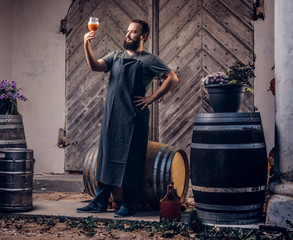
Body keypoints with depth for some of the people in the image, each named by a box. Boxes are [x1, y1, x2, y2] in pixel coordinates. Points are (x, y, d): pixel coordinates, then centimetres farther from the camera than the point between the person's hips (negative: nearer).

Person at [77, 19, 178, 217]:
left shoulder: (149, 60, 1)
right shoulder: (115, 56, 15)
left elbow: (173, 78, -5)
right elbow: (95, 66, 0)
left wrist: (151, 99, -8)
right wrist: (87, 46, -15)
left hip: (134, 119, -5)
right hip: (111, 117, 6)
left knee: (130, 161, 0)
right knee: (106, 158, 10)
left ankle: (129, 205, 11)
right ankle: (100, 203, 19)